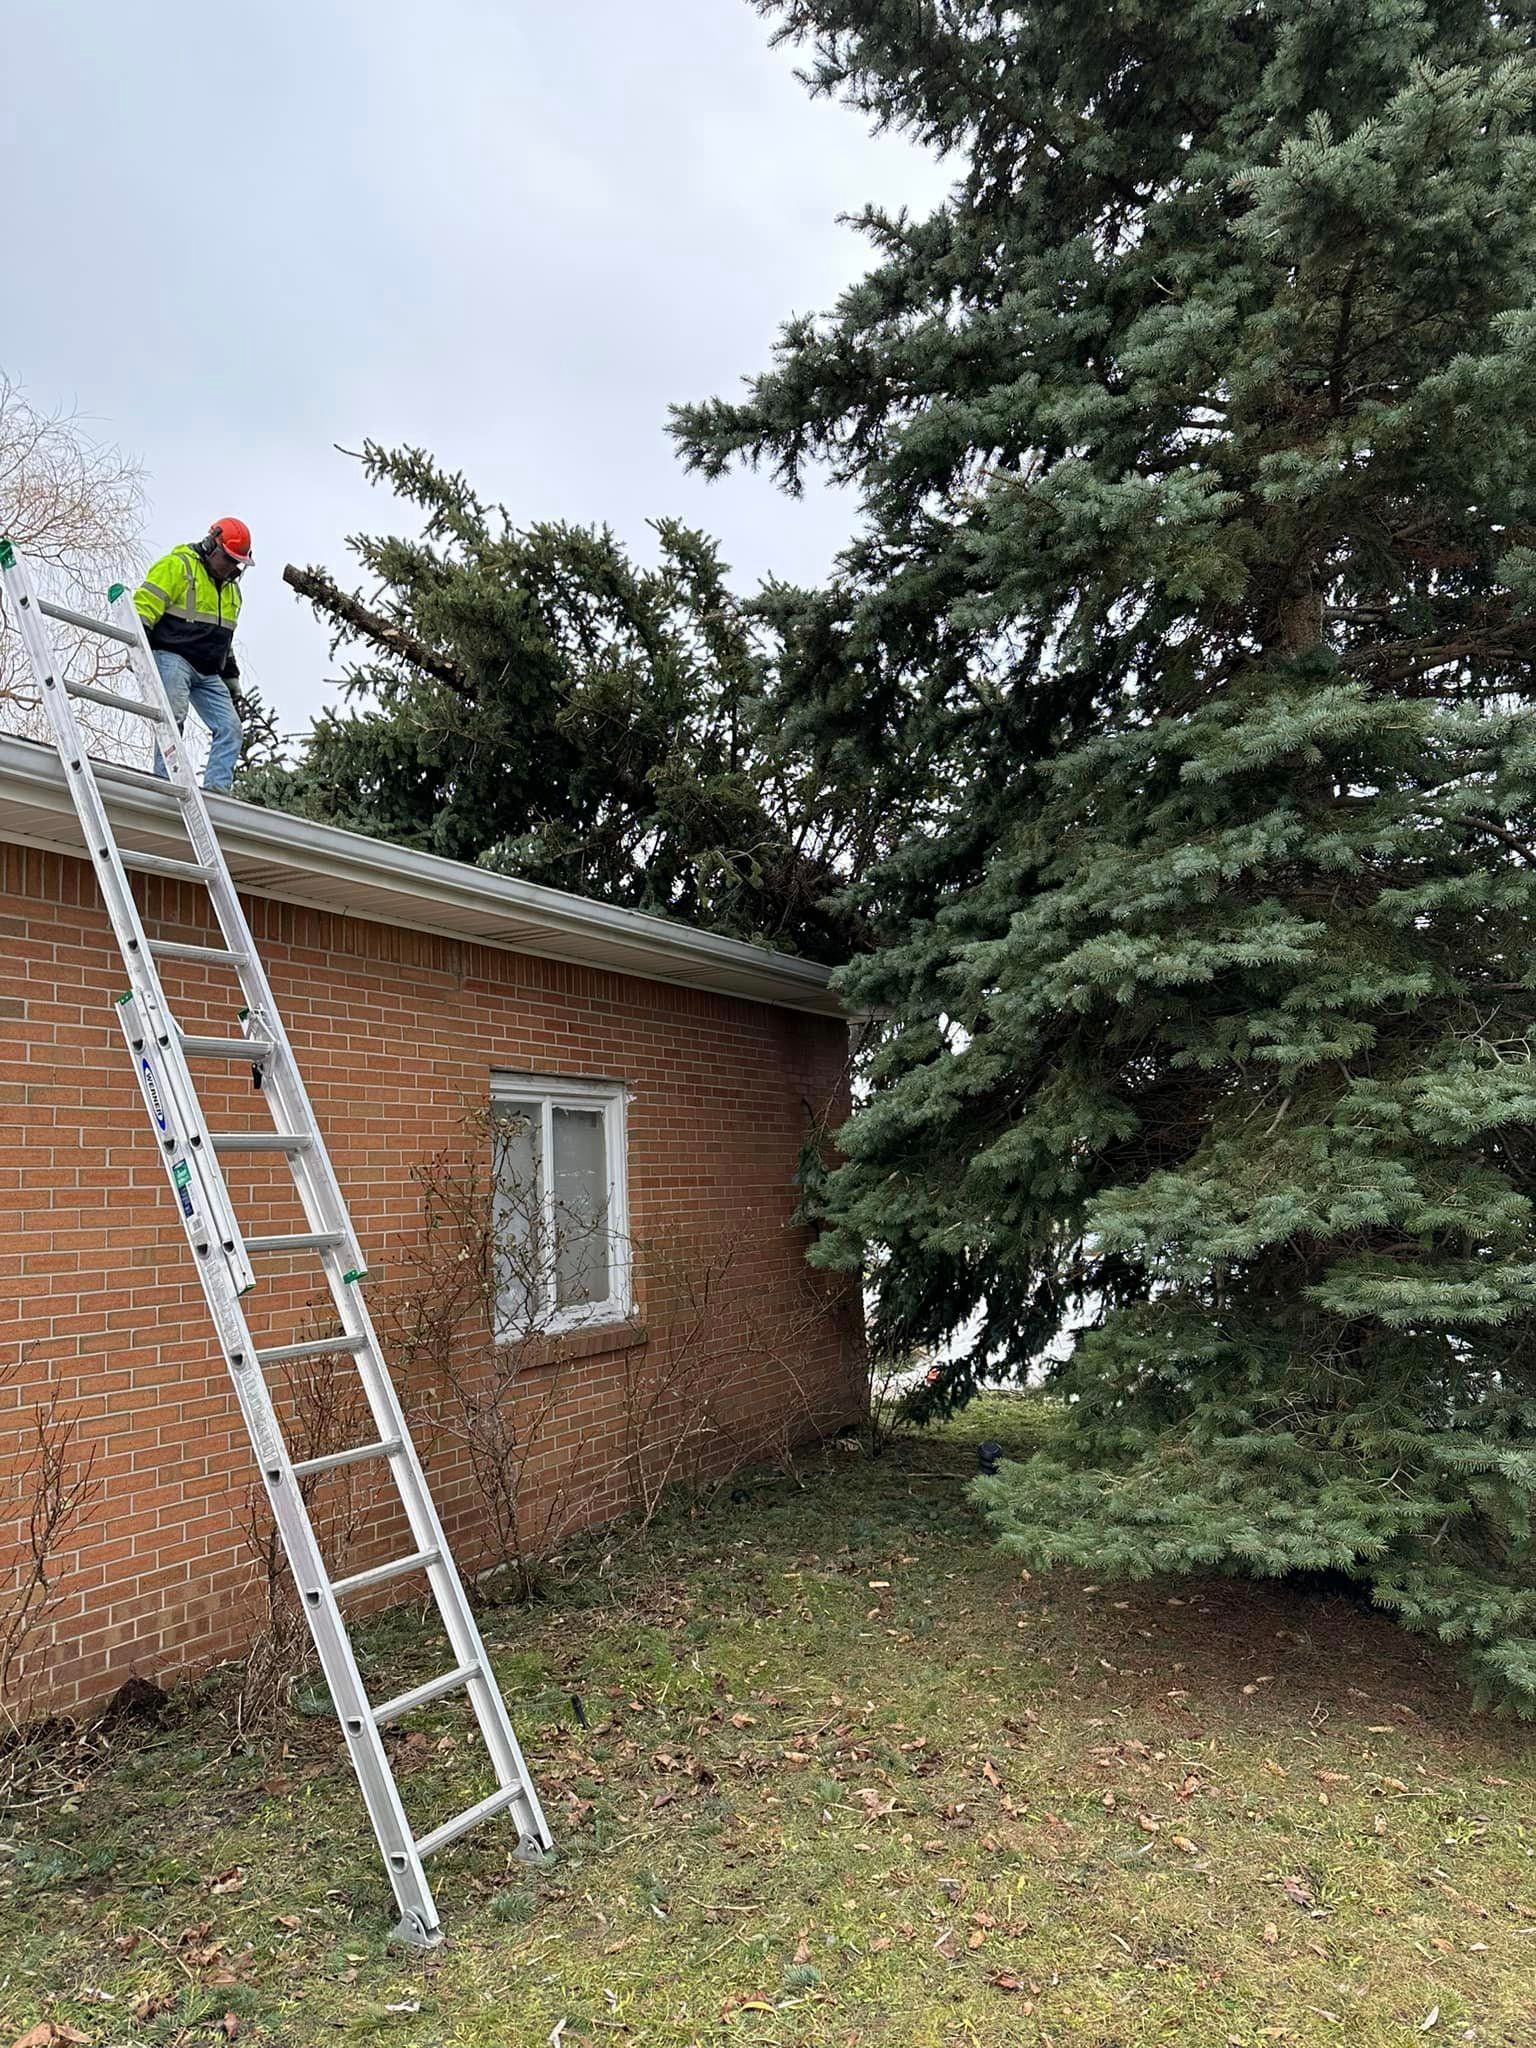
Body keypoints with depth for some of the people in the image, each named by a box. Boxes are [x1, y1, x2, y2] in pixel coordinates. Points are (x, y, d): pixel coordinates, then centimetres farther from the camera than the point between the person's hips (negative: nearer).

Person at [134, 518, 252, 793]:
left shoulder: (231, 588, 23)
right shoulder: (177, 566, -2)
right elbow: (144, 606, -10)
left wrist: (231, 680, 25)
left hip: (207, 673, 7)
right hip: (172, 659, -7)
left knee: (230, 729, -7)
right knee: (173, 720, -20)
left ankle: (216, 788, -13)